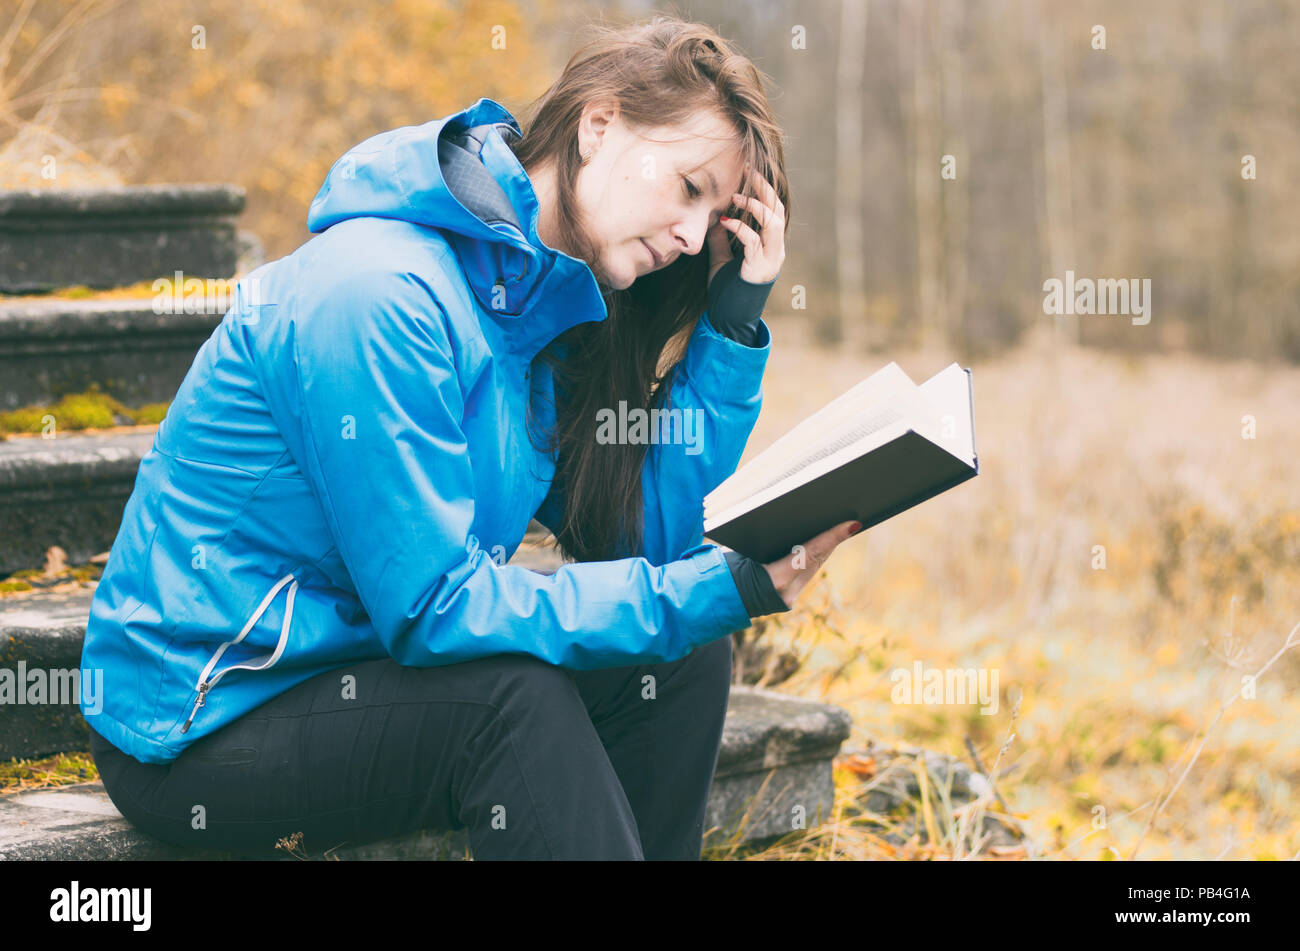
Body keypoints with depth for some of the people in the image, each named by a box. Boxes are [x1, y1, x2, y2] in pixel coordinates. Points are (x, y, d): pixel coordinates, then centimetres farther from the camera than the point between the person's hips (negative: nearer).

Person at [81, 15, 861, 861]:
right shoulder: (379, 296, -24)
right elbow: (433, 608, -27)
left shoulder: (539, 311, 5)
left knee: (680, 658, -3)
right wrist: (725, 590, -29)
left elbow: (647, 539, 0)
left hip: (363, 672, 9)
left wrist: (735, 321, -5)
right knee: (514, 694, -30)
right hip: (197, 727, -8)